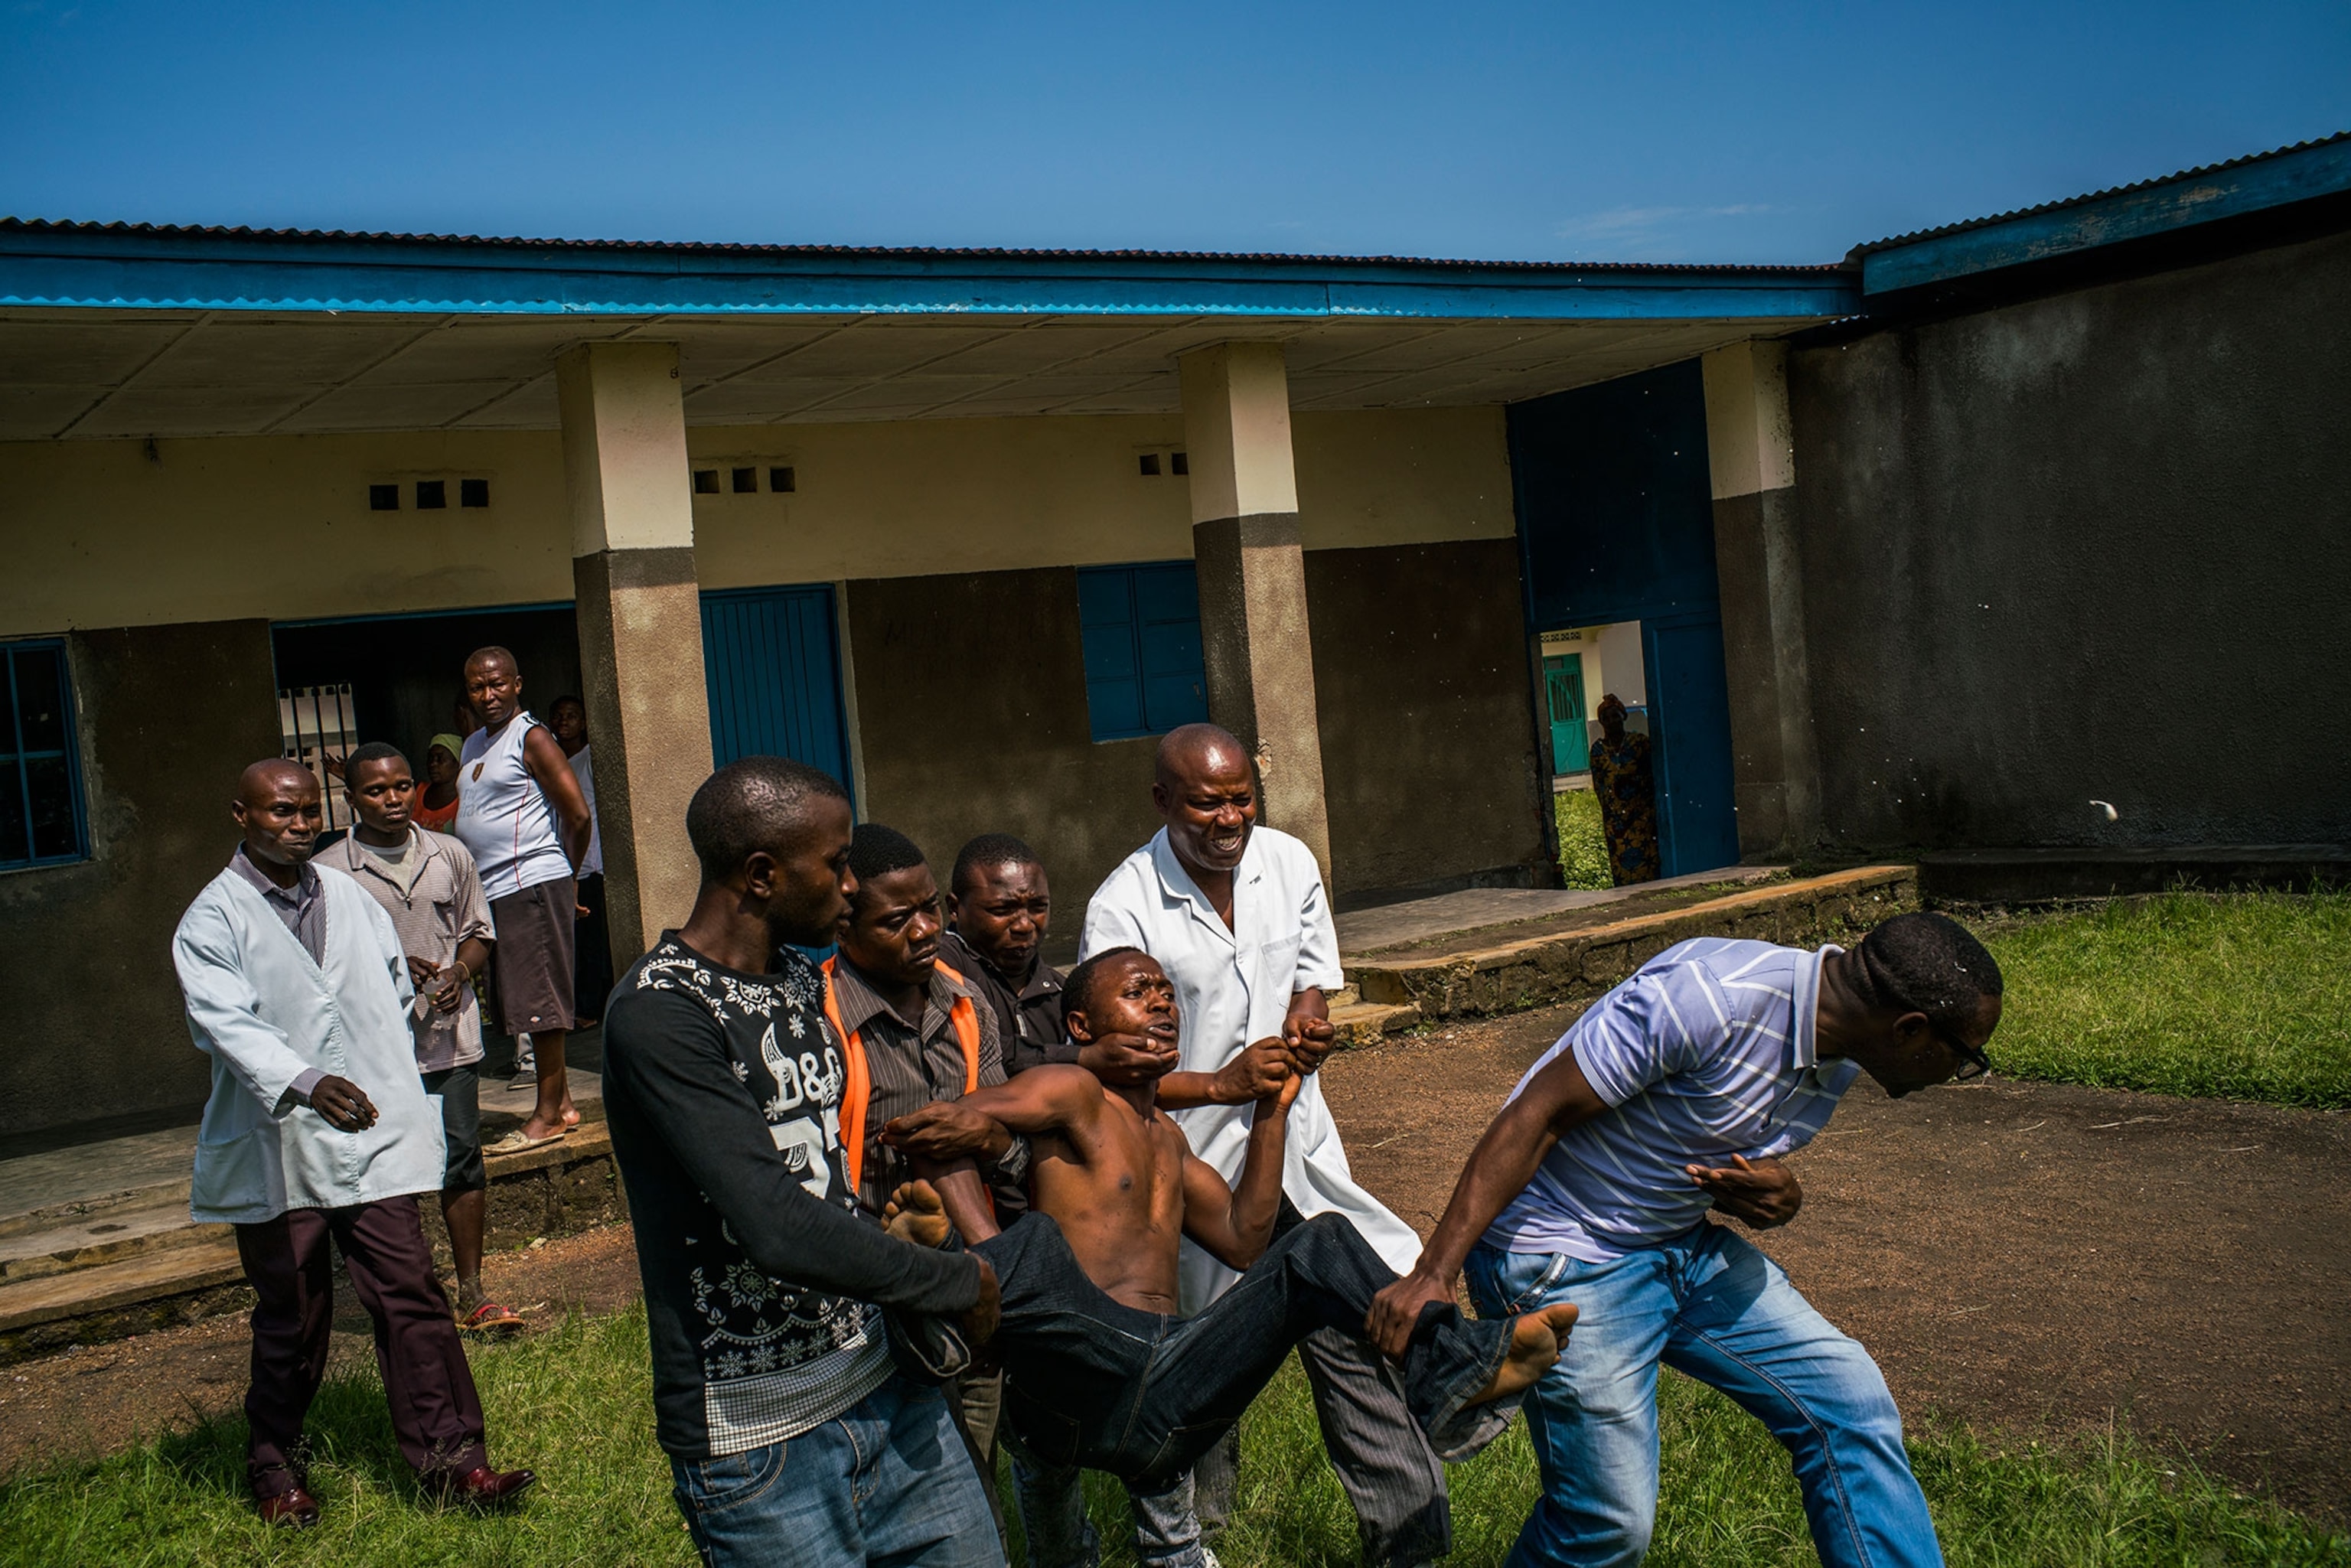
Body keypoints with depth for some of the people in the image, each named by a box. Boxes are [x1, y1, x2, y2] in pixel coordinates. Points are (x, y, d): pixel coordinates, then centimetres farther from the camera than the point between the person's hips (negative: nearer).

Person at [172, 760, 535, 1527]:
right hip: (275, 1147, -3)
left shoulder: (350, 898, 10)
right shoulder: (212, 919, -5)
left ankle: (449, 1454, 4)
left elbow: (396, 991, 22)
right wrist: (303, 1082, -36)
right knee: (290, 1315, 8)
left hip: (373, 1134, 3)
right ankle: (275, 1463, 28)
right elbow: (227, 1022, -20)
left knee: (409, 1292, -2)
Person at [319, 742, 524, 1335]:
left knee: (463, 1163, 3)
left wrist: (460, 972, -5)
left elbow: (478, 933, 15)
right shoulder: (329, 873, -3)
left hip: (450, 1039, 3)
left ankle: (471, 1294, 14)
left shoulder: (450, 856, 8)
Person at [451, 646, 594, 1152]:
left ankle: (549, 1115, 0)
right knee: (522, 1005, 11)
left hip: (532, 886, -9)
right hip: (491, 891, 9)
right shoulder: (473, 747, 18)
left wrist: (567, 874, 0)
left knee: (539, 1001, -5)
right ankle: (561, 1102, 18)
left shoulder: (530, 739, -8)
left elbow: (578, 814, -12)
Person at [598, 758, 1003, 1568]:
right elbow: (780, 1229, -27)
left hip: (881, 1383, 8)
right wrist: (957, 1281, -15)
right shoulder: (658, 1013, -19)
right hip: (758, 1438, -8)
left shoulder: (802, 983, 10)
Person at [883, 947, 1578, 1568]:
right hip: (1088, 1382, -7)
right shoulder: (1072, 1092, 2)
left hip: (1162, 1408, 7)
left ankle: (1450, 1363, -18)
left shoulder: (1165, 1137, 27)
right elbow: (931, 1122, -13)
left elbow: (1243, 1239, 20)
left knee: (1317, 1244, 2)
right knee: (1035, 1236, -33)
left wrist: (1272, 1111, 16)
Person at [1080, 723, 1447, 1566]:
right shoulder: (1122, 909, -17)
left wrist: (1307, 1024, -12)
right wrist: (1220, 1084, -27)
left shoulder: (1290, 862, -1)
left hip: (1298, 1145, 3)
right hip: (1196, 1164, -3)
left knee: (1355, 1332, -1)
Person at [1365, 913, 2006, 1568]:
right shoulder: (1709, 998, -29)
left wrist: (1777, 1194, -11)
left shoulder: (1840, 1052, 0)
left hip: (1682, 1245, 8)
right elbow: (1536, 1115, -25)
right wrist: (1433, 1274, -28)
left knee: (1850, 1402, 2)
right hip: (1563, 1258, -8)